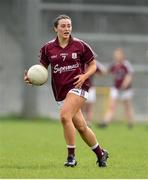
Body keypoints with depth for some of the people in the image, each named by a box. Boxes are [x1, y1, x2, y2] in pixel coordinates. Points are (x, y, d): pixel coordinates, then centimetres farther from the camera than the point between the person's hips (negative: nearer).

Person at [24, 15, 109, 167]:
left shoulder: (80, 45, -2)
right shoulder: (48, 48, 4)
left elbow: (93, 65, 7)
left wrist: (84, 76, -12)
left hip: (77, 87, -4)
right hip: (60, 92, 4)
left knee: (65, 116, -25)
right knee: (80, 126, 7)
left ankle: (71, 156, -16)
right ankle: (100, 154, 28)